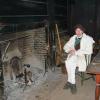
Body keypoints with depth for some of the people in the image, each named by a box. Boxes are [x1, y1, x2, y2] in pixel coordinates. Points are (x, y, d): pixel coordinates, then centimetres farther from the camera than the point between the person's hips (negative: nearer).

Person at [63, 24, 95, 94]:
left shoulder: (87, 39, -4)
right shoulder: (73, 38, 14)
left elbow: (89, 51, -15)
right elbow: (66, 46, 18)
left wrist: (76, 52, -20)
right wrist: (70, 50, -7)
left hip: (83, 57, -4)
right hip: (73, 56, 5)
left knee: (71, 64, -33)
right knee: (69, 62, -31)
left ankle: (69, 82, -17)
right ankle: (73, 84, -22)